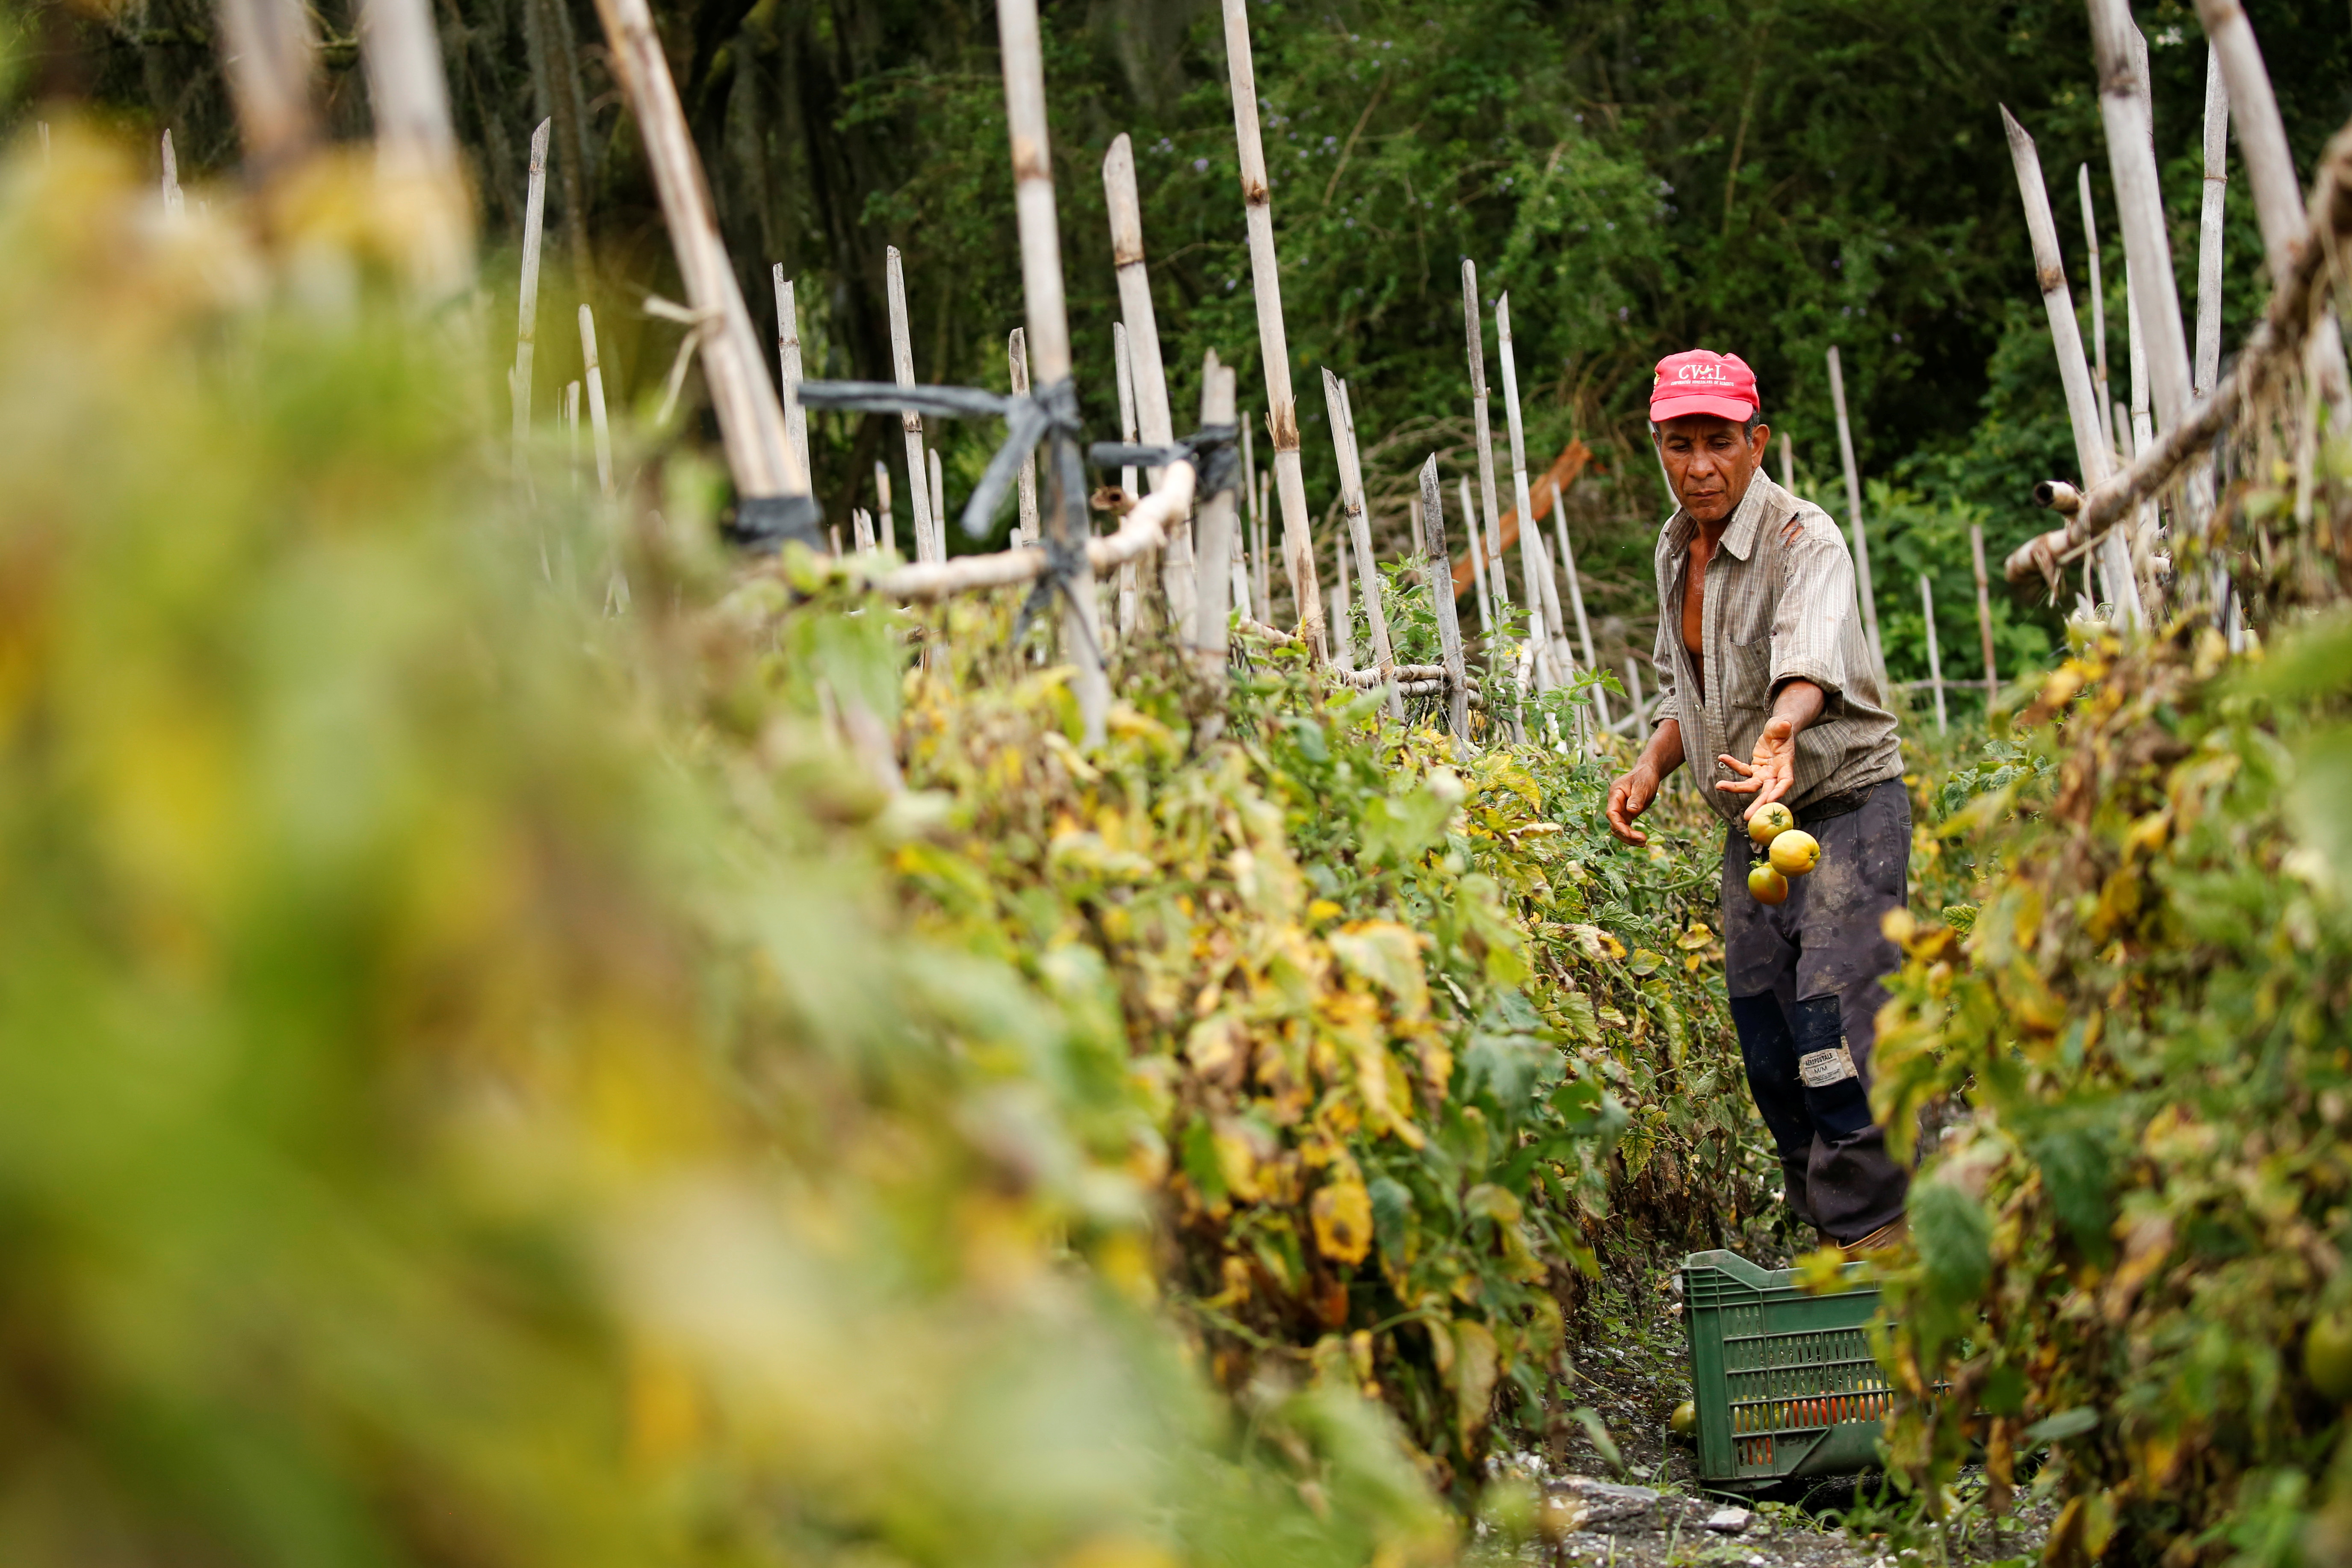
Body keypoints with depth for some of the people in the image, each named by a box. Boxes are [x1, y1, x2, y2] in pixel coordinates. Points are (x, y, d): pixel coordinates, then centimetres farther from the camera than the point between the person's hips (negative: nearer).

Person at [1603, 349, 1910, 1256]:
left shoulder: (1804, 541, -18)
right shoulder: (1677, 550, 8)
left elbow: (1813, 650, -39)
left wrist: (1783, 732, -59)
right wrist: (1652, 768, 2)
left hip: (1844, 811, -8)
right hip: (1751, 829, 8)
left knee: (1836, 1029, -19)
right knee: (1768, 1049, 7)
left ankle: (1870, 1237, -14)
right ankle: (1829, 1231, 17)